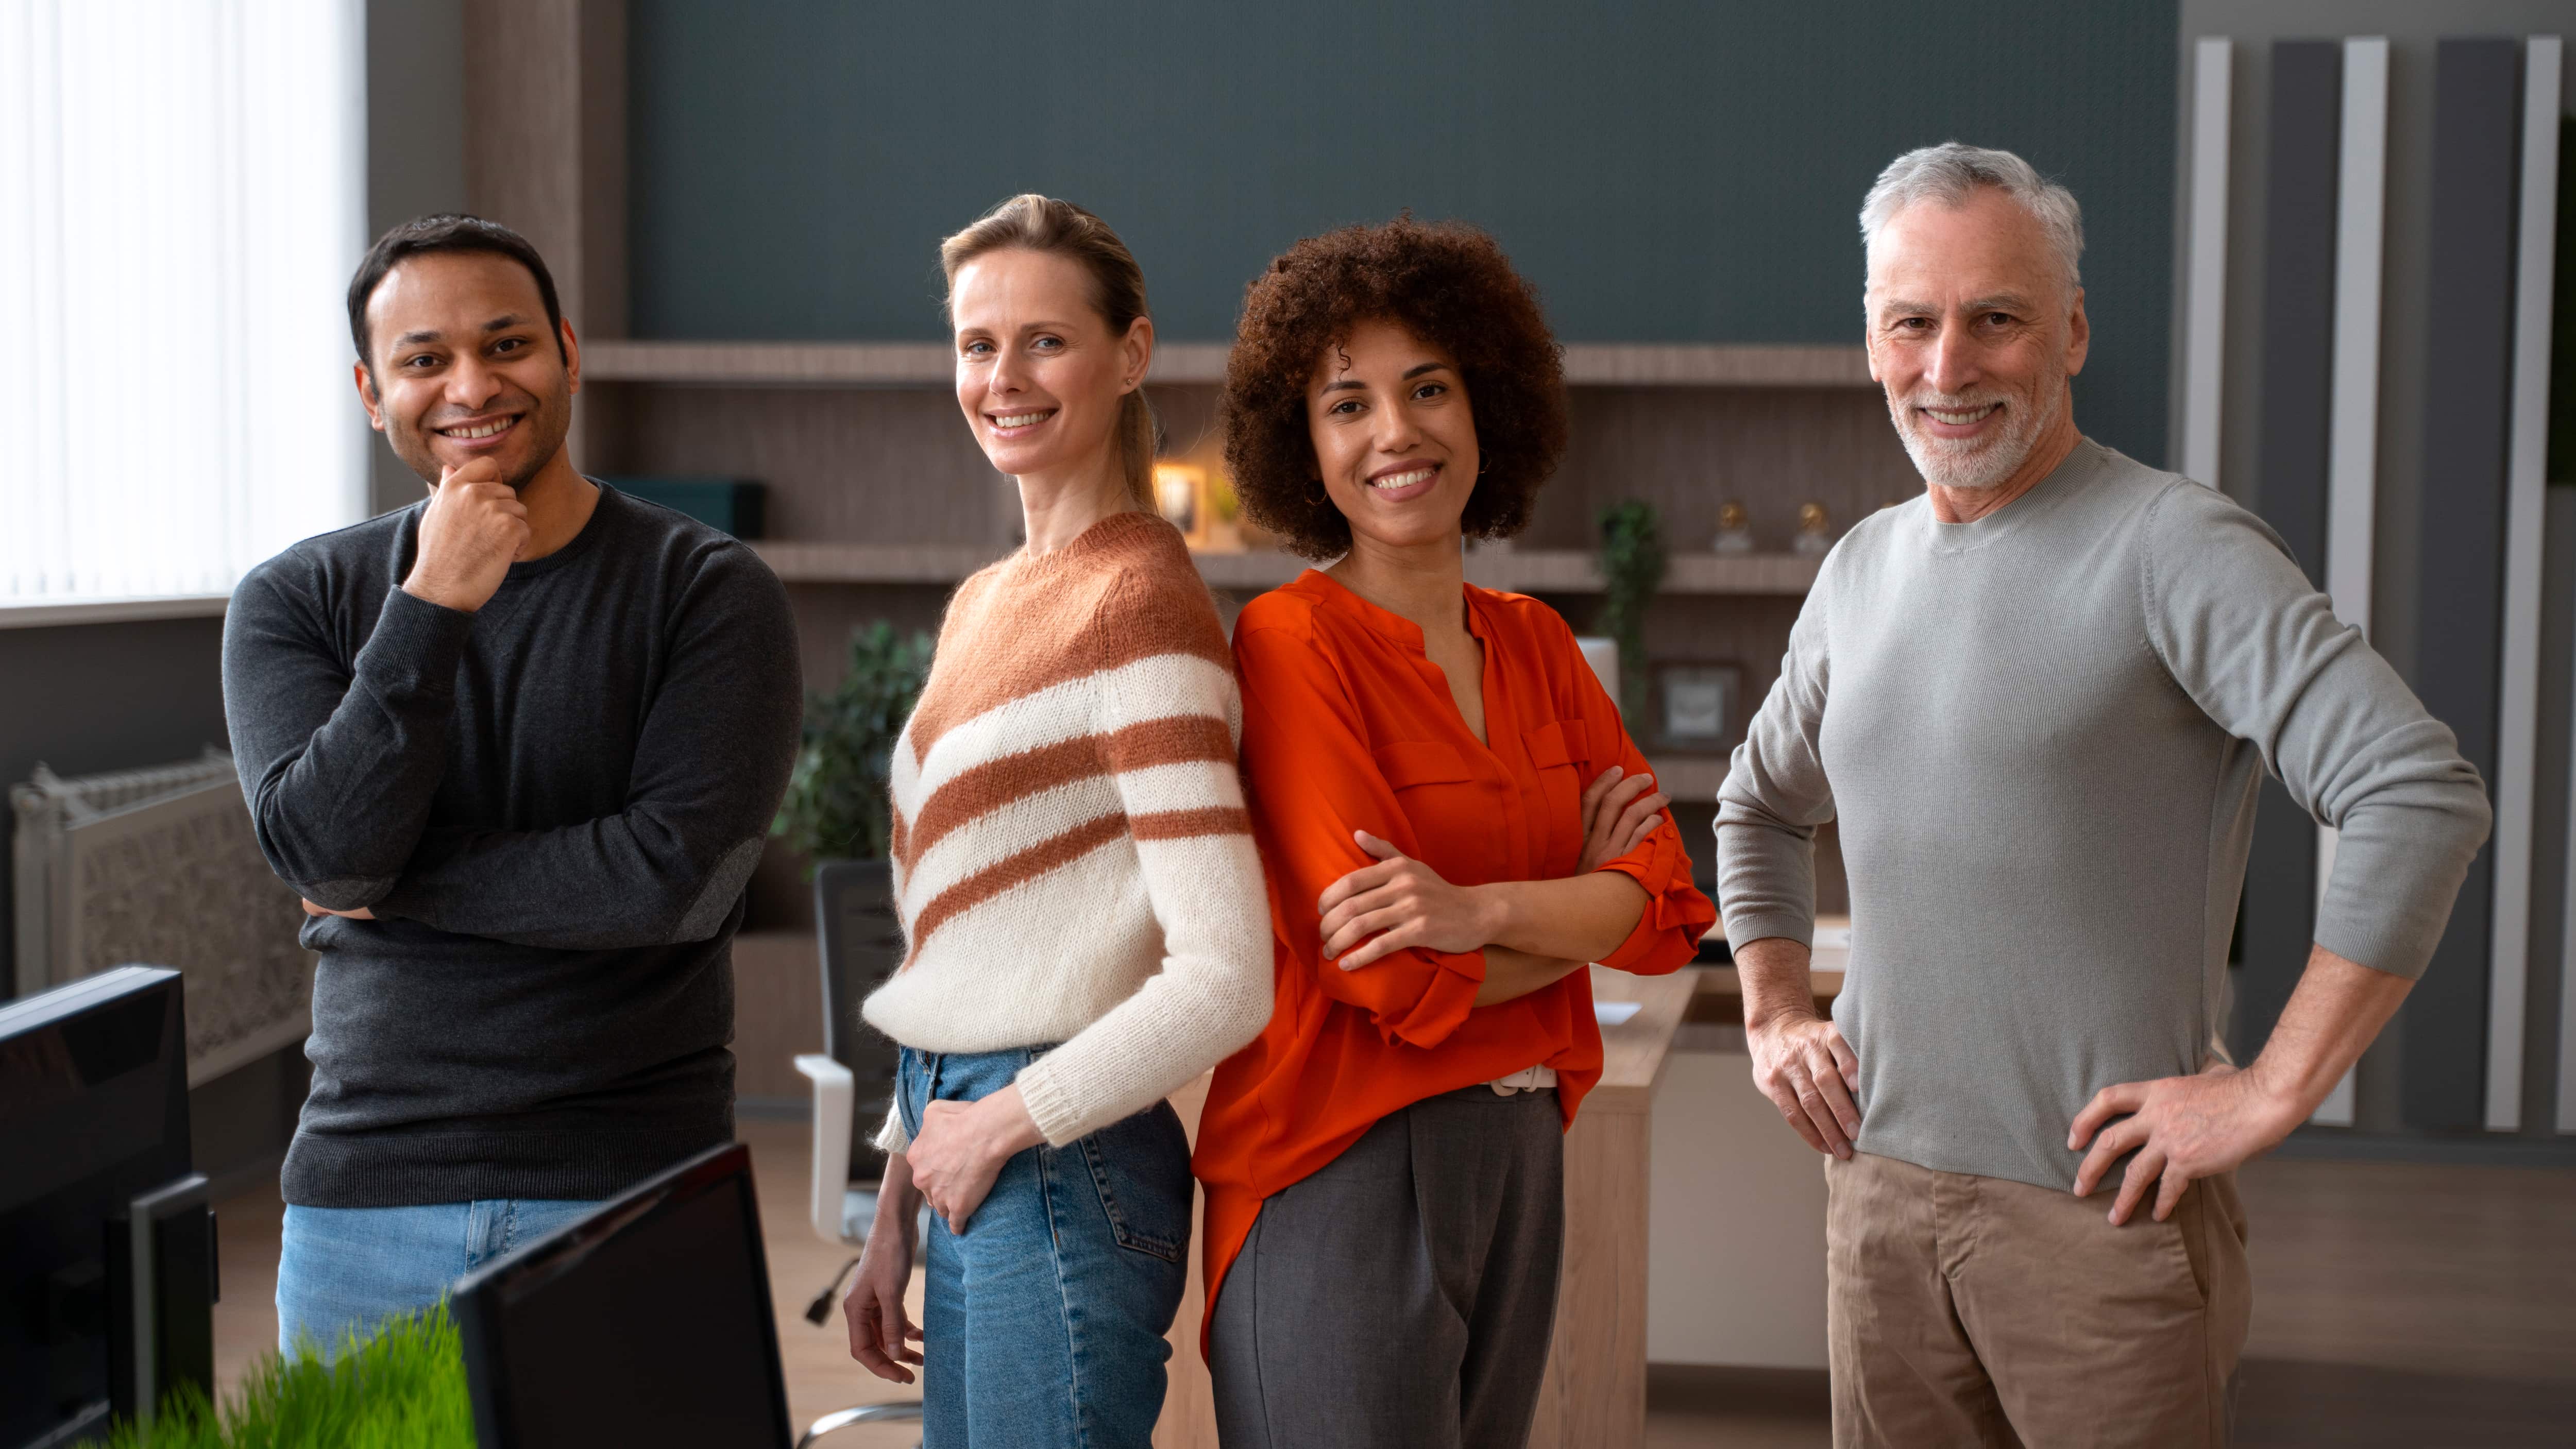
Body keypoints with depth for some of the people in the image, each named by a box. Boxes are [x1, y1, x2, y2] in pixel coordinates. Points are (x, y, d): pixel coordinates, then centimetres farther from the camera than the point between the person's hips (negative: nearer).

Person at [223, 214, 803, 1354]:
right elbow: (322, 851, -10)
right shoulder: (294, 602, 4)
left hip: (633, 1186, -2)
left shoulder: (709, 593, -5)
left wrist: (390, 883, -8)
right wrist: (432, 609, -17)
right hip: (366, 1190, 2)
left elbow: (678, 878, -15)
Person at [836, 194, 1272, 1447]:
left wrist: (1004, 1123, -11)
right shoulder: (985, 604, 14)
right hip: (978, 1169, 8)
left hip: (1063, 1171, -8)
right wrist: (899, 1200, 17)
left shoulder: (1138, 602, -14)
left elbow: (1224, 982, -21)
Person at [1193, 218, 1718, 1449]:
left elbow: (1666, 907, -1)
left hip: (1520, 1159, 7)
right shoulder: (1291, 641, -11)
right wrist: (1577, 905, -4)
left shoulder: (1533, 644, 10)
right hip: (1343, 1166, -6)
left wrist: (1482, 910, -18)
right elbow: (1394, 980, -18)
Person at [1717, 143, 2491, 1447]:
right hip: (1880, 1181, 6)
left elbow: (2423, 797, -21)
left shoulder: (2172, 548, -11)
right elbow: (1761, 807, 28)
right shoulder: (1862, 569, 11)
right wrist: (1772, 1014, 14)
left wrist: (2272, 1093, -20)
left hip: (2097, 1201, -6)